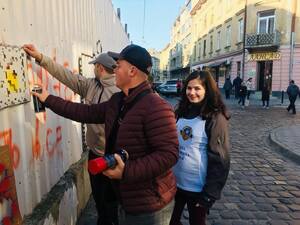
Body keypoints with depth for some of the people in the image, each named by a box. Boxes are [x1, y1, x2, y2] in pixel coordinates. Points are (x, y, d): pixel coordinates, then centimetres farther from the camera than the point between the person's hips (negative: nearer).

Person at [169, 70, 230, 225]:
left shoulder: (215, 118, -15)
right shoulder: (182, 112, 2)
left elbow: (219, 159, -15)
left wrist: (210, 193, -15)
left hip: (198, 187, -5)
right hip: (175, 181, 5)